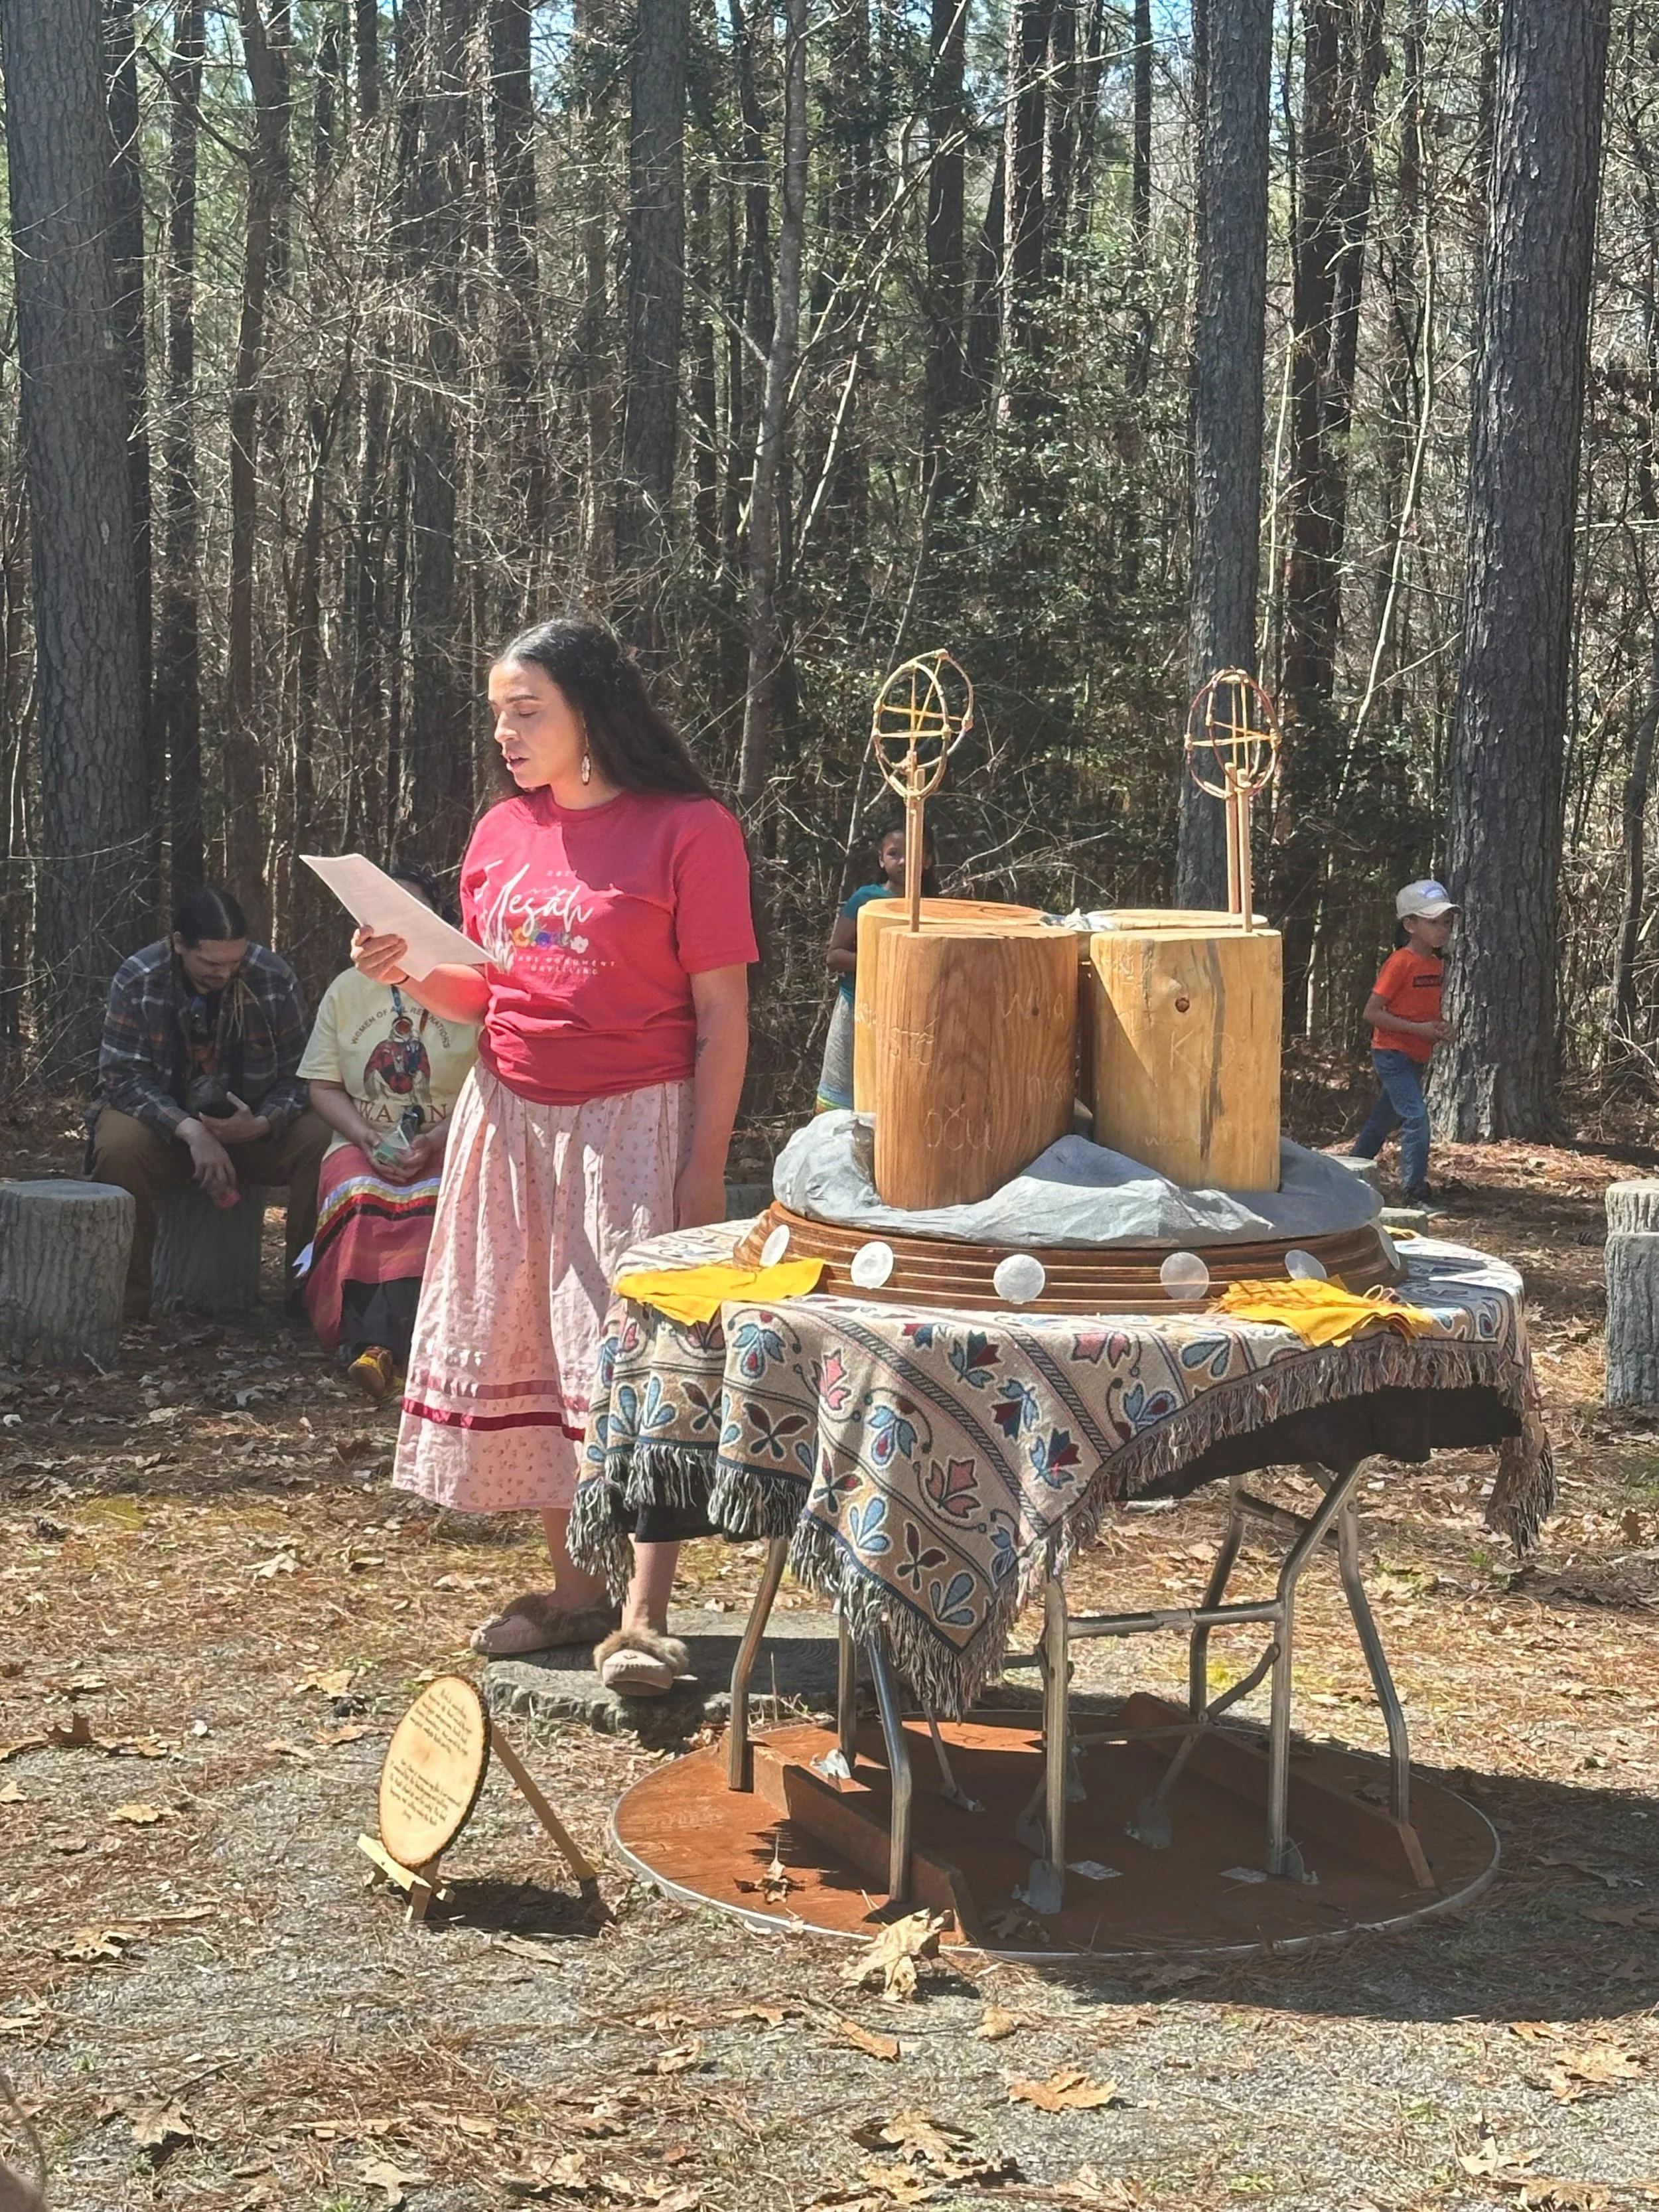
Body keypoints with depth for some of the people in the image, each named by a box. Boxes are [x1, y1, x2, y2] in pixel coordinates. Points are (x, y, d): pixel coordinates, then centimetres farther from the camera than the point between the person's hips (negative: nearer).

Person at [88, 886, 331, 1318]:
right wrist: (191, 1131, -30)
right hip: (164, 1120, -1)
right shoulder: (136, 980, -12)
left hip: (253, 1124, 2)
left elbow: (297, 1078, -6)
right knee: (118, 1147, -35)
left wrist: (261, 1124, -27)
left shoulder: (276, 980, -9)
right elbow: (124, 1077, -16)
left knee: (322, 1142, -26)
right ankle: (126, 1297, -20)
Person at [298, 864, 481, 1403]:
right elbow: (322, 1087, 12)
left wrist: (434, 1141, -16)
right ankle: (383, 1349, -37)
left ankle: (377, 1348, -43)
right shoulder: (346, 990, 16)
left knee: (428, 1208, -36)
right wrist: (368, 1140, -7)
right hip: (362, 1142, 3)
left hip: (447, 1146, -2)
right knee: (361, 1201, -33)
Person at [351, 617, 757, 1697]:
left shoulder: (689, 830, -8)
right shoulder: (502, 834, 10)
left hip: (634, 1124, -6)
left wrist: (706, 1165, -13)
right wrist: (411, 975, -3)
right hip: (512, 1121, 7)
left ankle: (645, 1619, -8)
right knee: (528, 1353, 8)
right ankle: (574, 1589, 19)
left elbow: (723, 1017, -8)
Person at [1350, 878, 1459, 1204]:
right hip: (1392, 1053, -9)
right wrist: (1418, 1029, -21)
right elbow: (1372, 1012, -18)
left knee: (1386, 1119, 17)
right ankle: (1416, 1192, -14)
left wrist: (1439, 1028, 0)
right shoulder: (1400, 963, -16)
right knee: (1416, 1117, -16)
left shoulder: (1434, 963, 9)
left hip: (1416, 1057, 9)